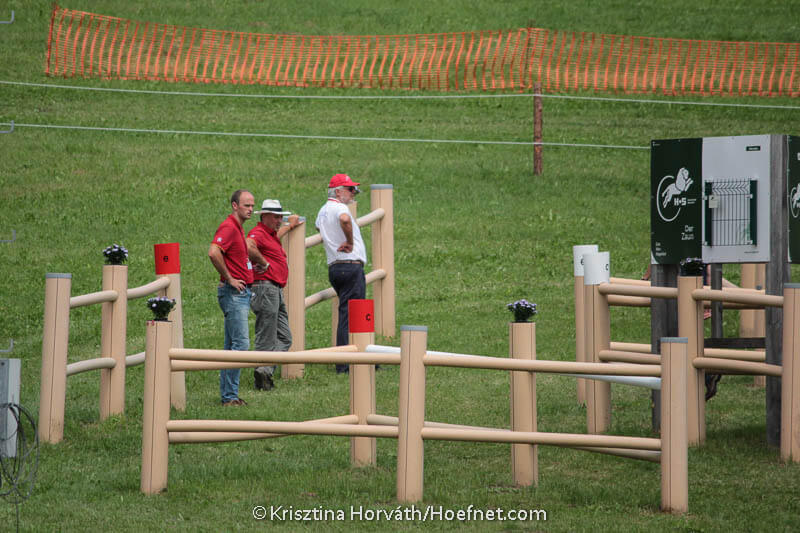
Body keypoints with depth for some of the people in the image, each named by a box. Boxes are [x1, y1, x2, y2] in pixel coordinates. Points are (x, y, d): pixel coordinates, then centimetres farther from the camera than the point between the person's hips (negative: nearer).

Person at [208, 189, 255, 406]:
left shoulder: (238, 228, 17)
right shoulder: (228, 227, -14)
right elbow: (213, 252, -29)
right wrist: (229, 278, -20)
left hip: (241, 292, 10)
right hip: (234, 292, -10)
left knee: (231, 346, 11)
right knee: (240, 344, -12)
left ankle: (228, 394, 14)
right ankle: (230, 395, -11)